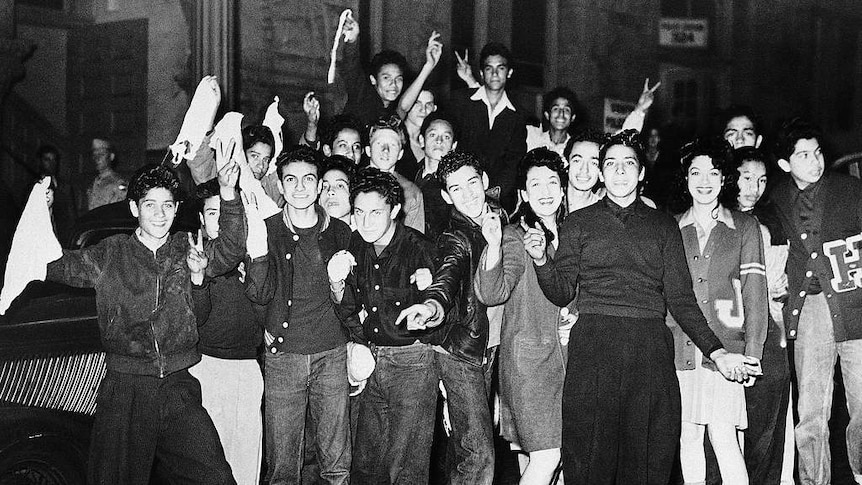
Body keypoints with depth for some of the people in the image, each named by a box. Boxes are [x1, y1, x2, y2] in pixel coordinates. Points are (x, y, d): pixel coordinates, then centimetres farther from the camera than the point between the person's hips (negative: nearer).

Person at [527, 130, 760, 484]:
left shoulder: (664, 226, 17)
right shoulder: (578, 224, 14)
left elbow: (680, 297, 11)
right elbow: (561, 294, 9)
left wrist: (716, 352, 1)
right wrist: (540, 260, -10)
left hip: (651, 349, 1)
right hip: (593, 346, -1)